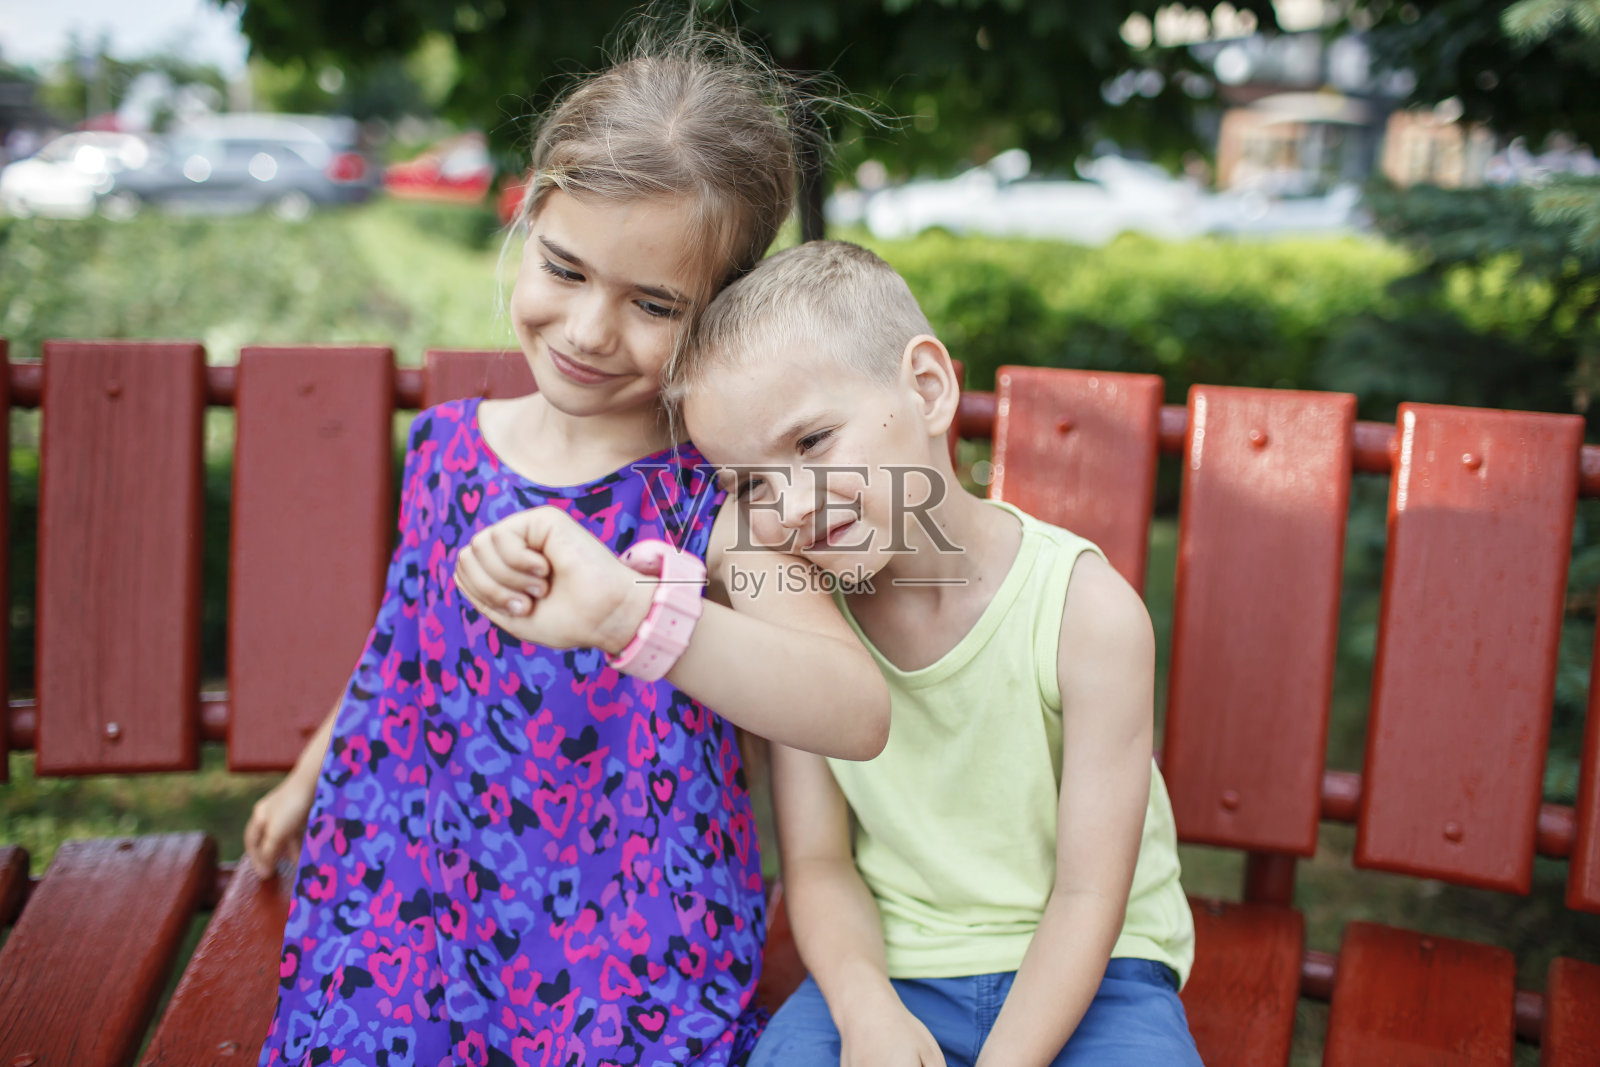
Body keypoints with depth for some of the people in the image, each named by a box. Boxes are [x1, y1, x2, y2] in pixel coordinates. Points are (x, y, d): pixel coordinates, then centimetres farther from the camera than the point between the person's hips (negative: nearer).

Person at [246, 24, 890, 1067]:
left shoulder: (719, 507, -21)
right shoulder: (448, 445, -5)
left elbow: (861, 716, -38)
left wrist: (634, 609, -54)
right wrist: (307, 778, 30)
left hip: (630, 972, -4)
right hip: (410, 917, 4)